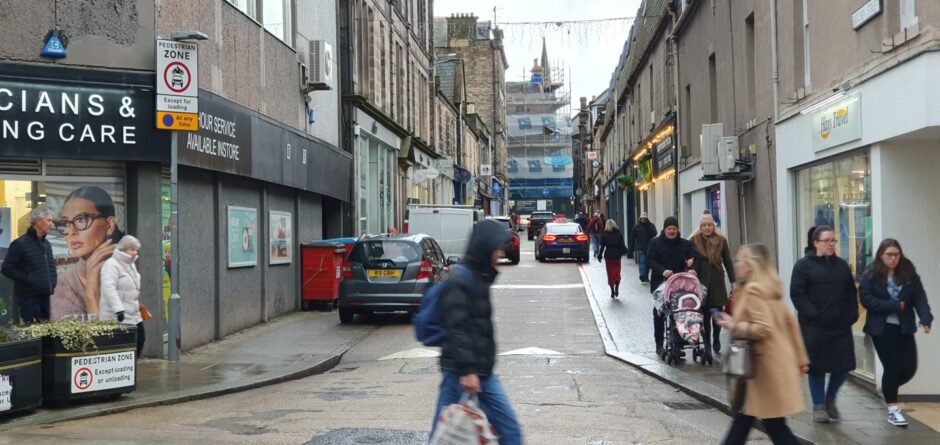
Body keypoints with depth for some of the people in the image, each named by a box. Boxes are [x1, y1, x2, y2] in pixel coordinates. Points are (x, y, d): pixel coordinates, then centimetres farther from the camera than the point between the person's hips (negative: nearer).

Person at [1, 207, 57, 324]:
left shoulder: (46, 244, 16)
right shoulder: (20, 244, -9)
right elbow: (6, 269, -13)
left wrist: (53, 281, 10)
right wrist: (27, 280, -18)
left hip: (45, 297, 8)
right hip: (28, 298, -7)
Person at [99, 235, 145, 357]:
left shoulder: (131, 264, 16)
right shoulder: (111, 264, -14)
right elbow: (109, 288, -25)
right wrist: (118, 309, -32)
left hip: (133, 315, 9)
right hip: (116, 317, -9)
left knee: (139, 340, 9)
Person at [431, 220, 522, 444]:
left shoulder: (480, 277, 14)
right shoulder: (459, 281, -15)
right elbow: (456, 329, -23)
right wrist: (467, 370, -27)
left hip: (483, 372, 9)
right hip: (461, 373, -9)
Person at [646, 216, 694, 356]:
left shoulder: (685, 244, 12)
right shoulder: (655, 243, 5)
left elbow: (691, 259, 10)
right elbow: (650, 260, -5)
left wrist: (691, 262, -15)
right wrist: (663, 271, -20)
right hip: (660, 283, -1)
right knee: (659, 314, 3)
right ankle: (659, 344, 11)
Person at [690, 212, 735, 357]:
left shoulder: (721, 241, 4)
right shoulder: (694, 241, 0)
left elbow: (728, 262, 8)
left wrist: (733, 281, 6)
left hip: (717, 281, 2)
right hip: (701, 282, -1)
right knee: (705, 314, -1)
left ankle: (716, 340, 28)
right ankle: (707, 344, 7)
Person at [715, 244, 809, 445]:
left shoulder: (752, 290, -17)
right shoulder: (768, 288, 12)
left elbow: (764, 329, -25)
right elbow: (790, 322, 15)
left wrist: (734, 326, -14)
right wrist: (800, 358, 18)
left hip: (766, 365, -10)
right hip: (772, 362, 10)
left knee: (774, 423, -2)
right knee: (743, 417, 16)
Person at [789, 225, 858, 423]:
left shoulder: (842, 265, 12)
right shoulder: (804, 265, -4)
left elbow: (851, 293, 14)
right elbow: (797, 294, -10)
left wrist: (851, 315, 2)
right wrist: (813, 315, -17)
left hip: (840, 325, 5)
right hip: (814, 327, -4)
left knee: (844, 365, 3)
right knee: (817, 366, 3)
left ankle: (830, 399, 26)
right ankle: (819, 406, 17)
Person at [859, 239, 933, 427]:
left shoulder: (910, 274, 4)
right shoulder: (870, 275, -5)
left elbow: (920, 298, -4)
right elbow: (866, 300, -14)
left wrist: (925, 319, -20)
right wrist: (895, 305, -18)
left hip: (904, 327, 4)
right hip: (881, 328, -3)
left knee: (909, 367, 2)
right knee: (891, 367, -2)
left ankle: (888, 390, 32)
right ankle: (892, 410, 10)